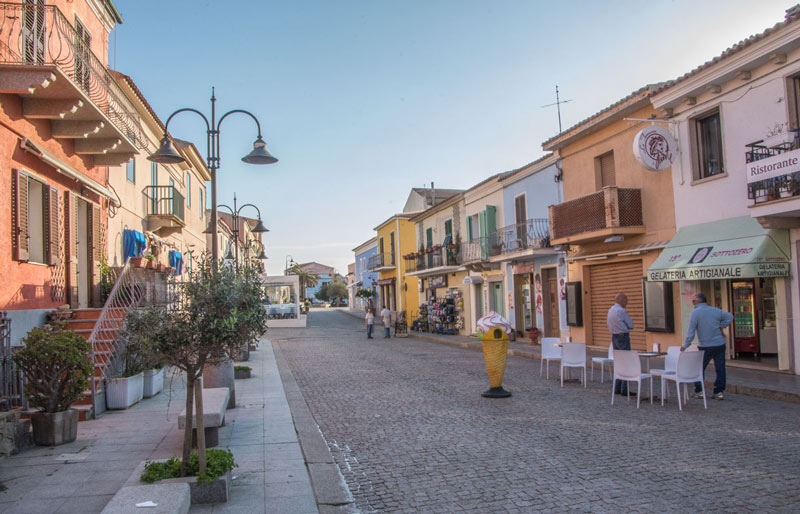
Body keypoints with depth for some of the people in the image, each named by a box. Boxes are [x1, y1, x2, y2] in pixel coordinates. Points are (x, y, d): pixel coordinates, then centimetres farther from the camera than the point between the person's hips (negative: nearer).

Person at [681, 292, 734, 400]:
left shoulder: (695, 312, -11)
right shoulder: (715, 310, 3)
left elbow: (691, 332, -13)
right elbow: (730, 317, 19)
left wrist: (685, 346, -7)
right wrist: (721, 326, 16)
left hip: (705, 347, -4)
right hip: (720, 345, 4)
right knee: (720, 369, 7)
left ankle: (698, 391, 12)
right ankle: (719, 392, 9)